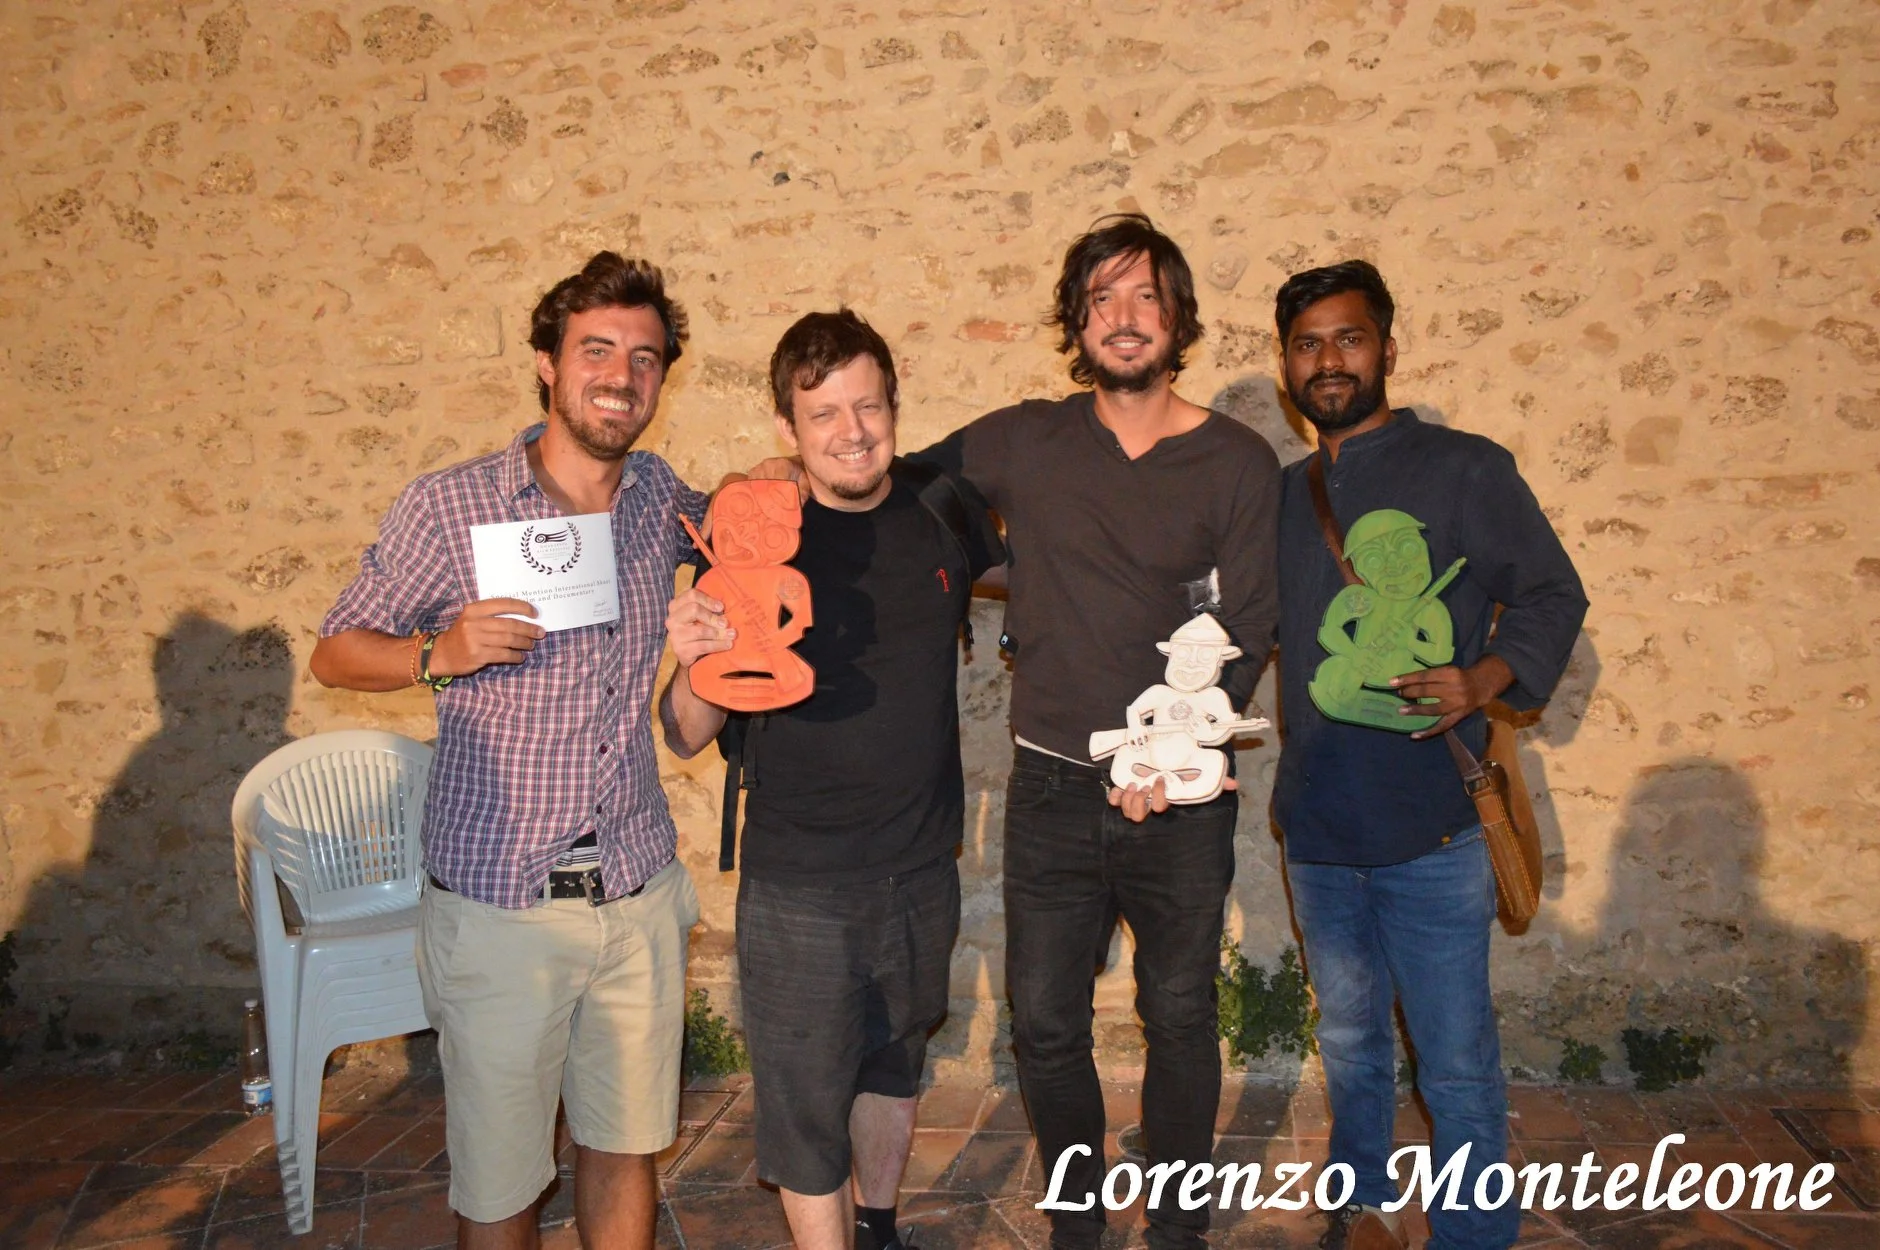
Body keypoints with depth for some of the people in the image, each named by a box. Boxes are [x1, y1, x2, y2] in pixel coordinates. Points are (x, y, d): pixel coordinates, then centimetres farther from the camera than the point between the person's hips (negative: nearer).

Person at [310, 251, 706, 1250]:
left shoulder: (661, 498, 3)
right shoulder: (448, 506, -7)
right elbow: (336, 651, 1)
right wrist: (441, 653, -20)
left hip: (639, 897, 3)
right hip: (501, 904, -3)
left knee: (626, 1143, 18)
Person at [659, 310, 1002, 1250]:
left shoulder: (942, 509, -3)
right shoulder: (755, 541, -14)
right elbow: (688, 735, -12)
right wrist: (696, 662, -32)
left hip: (924, 871, 5)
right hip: (801, 889, -4)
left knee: (894, 1065, 25)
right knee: (809, 1110, 7)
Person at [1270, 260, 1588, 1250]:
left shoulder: (1464, 468, -3)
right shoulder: (1284, 493, 11)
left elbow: (1553, 594, -4)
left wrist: (1486, 679, -21)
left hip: (1431, 830, -5)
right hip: (1316, 824, 5)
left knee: (1457, 1066, 2)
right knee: (1349, 1043, 21)